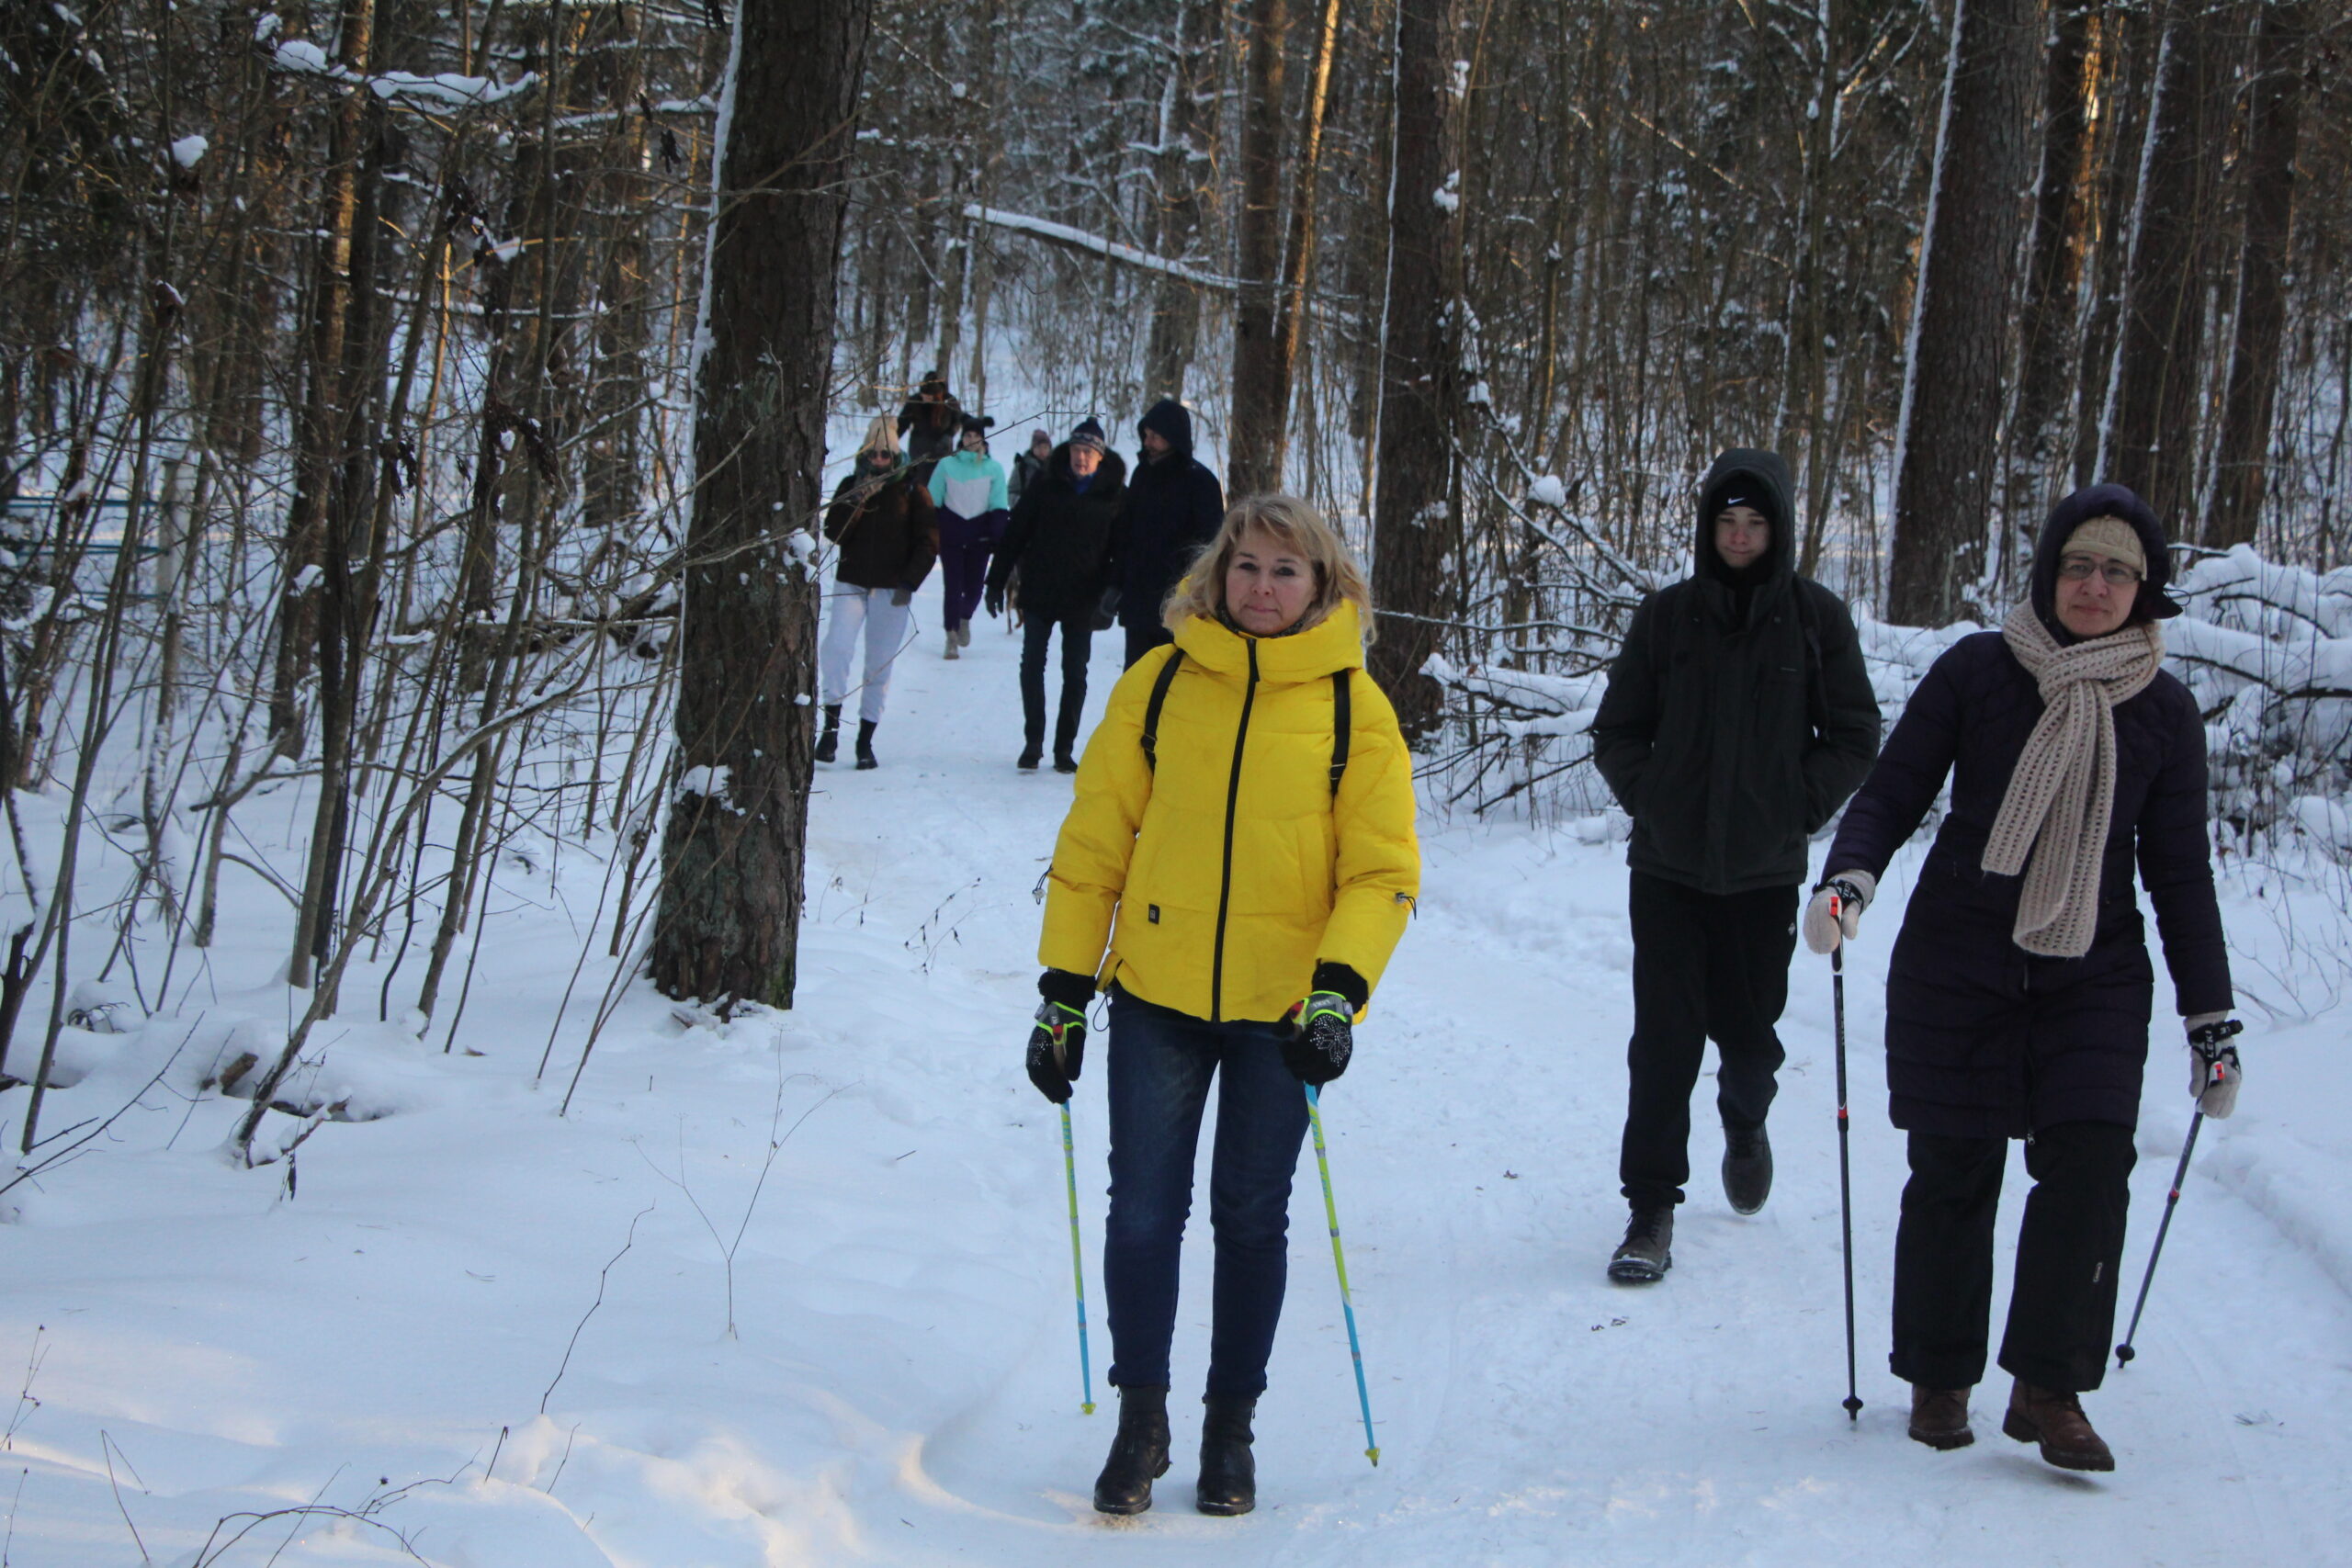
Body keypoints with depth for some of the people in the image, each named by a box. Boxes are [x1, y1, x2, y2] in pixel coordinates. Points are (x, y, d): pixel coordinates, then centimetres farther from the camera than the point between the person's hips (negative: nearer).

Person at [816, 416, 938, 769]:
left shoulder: (912, 491, 3)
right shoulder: (850, 485, 7)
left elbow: (928, 542, 2)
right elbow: (833, 532, -3)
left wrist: (909, 583, -8)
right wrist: (857, 500, -17)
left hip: (892, 590, -1)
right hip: (851, 584, 1)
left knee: (879, 665, 1)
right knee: (835, 647, -19)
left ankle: (865, 740, 6)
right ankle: (831, 724, -12)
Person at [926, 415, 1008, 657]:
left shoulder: (994, 469, 2)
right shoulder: (946, 465, 1)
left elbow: (998, 508, 2)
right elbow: (932, 502, 5)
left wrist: (998, 539, -7)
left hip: (979, 535, 1)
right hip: (951, 534, -1)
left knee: (973, 587, 3)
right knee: (953, 587, -4)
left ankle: (965, 619, 35)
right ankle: (952, 637, 8)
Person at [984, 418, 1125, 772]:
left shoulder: (1115, 496, -1)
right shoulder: (1046, 488, 1)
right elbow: (1014, 535, 4)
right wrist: (997, 581, 2)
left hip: (1082, 600, -1)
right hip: (1039, 595, 1)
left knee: (1075, 674, 2)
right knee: (1032, 666, 2)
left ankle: (1065, 748, 9)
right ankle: (1032, 742, 11)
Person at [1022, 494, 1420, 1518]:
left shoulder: (1352, 705, 0)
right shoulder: (1158, 685, 2)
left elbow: (1383, 868, -2)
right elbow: (1094, 840, 5)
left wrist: (1340, 989, -16)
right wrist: (1065, 986, 2)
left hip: (1284, 1007, 0)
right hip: (1157, 993, 1)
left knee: (1251, 1218, 7)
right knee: (1143, 1211, -1)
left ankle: (1231, 1426, 22)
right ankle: (1140, 1420, 14)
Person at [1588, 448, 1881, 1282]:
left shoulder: (1816, 617, 0)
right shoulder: (1667, 615, 2)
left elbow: (1855, 738, 4)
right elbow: (1616, 731, 10)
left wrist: (1799, 807, -6)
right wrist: (1647, 798, -3)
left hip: (1764, 871, 0)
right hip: (1668, 867, 0)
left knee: (1748, 1032, 10)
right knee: (1664, 1040, -4)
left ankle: (1744, 1124, 44)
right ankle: (1651, 1211, 3)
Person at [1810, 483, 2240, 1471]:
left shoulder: (2164, 712, 4)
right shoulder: (1975, 673, -2)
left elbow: (2180, 872, 9)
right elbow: (1894, 793, 2)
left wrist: (2211, 1019, 7)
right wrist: (1849, 878, -19)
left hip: (2094, 978, 1)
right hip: (1956, 965, -1)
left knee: (2090, 1160, -15)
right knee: (1953, 1171, 2)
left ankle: (2047, 1387, -6)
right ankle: (1939, 1378, 19)